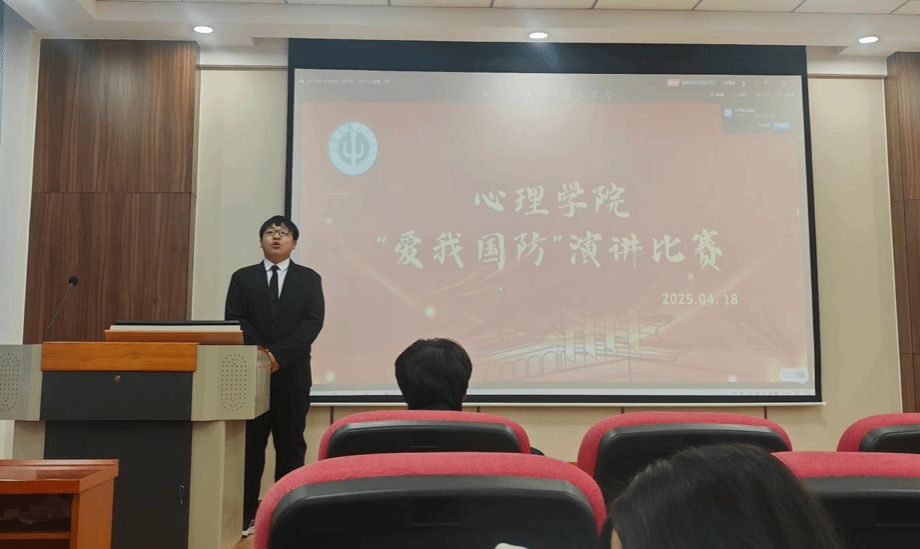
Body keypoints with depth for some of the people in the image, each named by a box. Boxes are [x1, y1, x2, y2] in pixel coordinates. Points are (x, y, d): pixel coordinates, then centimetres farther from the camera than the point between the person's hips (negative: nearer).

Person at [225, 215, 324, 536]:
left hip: (293, 374, 0)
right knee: (250, 445, 4)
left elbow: (313, 322, -5)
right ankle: (246, 514, 13)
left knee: (291, 446, 5)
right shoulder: (242, 278, 9)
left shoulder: (309, 279, 6)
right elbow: (234, 320, 0)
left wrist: (279, 354, -16)